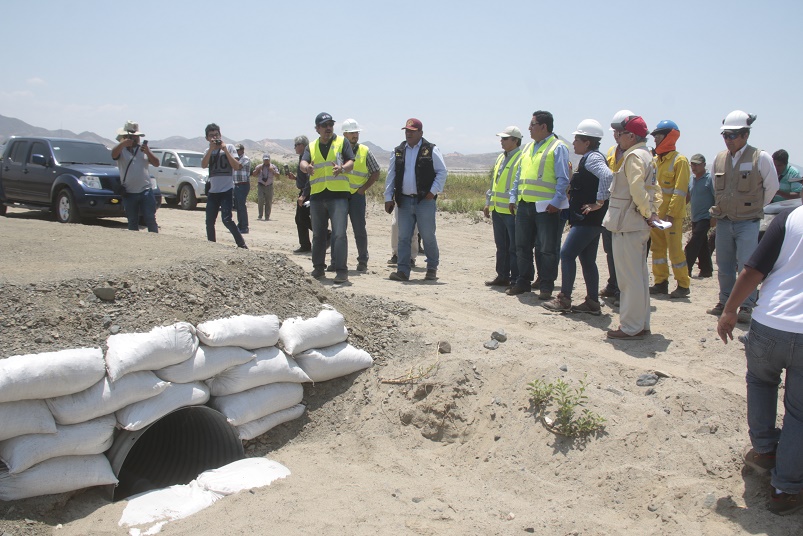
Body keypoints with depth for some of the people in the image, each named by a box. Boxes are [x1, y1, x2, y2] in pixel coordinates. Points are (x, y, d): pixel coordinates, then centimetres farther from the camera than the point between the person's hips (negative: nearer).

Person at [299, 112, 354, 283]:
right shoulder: (311, 147, 14)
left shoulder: (342, 142, 6)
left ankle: (341, 270, -8)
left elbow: (351, 162, -4)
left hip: (338, 194, -4)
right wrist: (307, 167, -26)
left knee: (339, 234, -11)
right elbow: (303, 163, -1)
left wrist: (342, 169, -27)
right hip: (317, 196, 4)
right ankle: (318, 267, 23)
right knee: (318, 234, 12)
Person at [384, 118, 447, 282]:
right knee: (403, 237, 2)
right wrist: (388, 197, 8)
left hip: (424, 200, -4)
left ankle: (432, 268, 20)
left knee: (428, 236, 2)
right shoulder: (398, 151, 11)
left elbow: (442, 172, 0)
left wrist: (433, 191, -9)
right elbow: (391, 175, 13)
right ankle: (403, 270, 6)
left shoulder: (431, 150, -1)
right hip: (404, 200, 4)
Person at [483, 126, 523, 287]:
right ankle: (502, 276, 22)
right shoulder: (501, 158, 17)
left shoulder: (522, 158, -10)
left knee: (514, 247, -2)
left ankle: (516, 279, 5)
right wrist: (488, 202, 20)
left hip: (512, 210, -8)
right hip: (497, 209, 8)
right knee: (501, 246, 14)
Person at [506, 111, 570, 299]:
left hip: (546, 207, -7)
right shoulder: (528, 147, 18)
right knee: (522, 246, 12)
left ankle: (546, 285, 9)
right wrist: (513, 197, 14)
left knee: (547, 249, 0)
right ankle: (523, 281, 23)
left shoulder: (558, 147, -5)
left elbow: (563, 179, -10)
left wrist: (556, 201, -18)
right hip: (524, 205, 7)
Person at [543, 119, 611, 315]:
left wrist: (599, 202, -25)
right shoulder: (589, 158, 18)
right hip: (588, 220, 10)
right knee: (587, 260, 11)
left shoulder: (592, 157, -13)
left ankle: (564, 300, -5)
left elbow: (607, 175, -30)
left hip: (588, 220, -10)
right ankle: (592, 303, 16)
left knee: (567, 254, -9)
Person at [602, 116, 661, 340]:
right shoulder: (647, 155, 17)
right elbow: (655, 189, 21)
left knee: (629, 278, -4)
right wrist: (652, 211, 10)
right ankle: (641, 324, 24)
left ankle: (631, 328, 2)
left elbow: (637, 188, -27)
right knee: (640, 276, 15)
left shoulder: (634, 156, -14)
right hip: (638, 226, 10)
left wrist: (647, 212, -16)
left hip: (627, 225, -10)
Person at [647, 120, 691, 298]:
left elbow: (680, 191, -14)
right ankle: (661, 283, 18)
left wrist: (671, 213, -20)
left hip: (672, 215, -7)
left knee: (675, 249, -4)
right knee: (657, 248, 10)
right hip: (655, 213, 7)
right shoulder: (656, 160, 14)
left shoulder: (679, 160, -8)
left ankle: (683, 285, 5)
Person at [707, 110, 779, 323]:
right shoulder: (719, 159, 5)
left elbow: (772, 187, 2)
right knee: (724, 266, 11)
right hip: (723, 222, 5)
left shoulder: (760, 158, -9)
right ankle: (725, 301, 23)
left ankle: (747, 306, 4)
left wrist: (754, 208, 9)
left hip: (748, 222, -5)